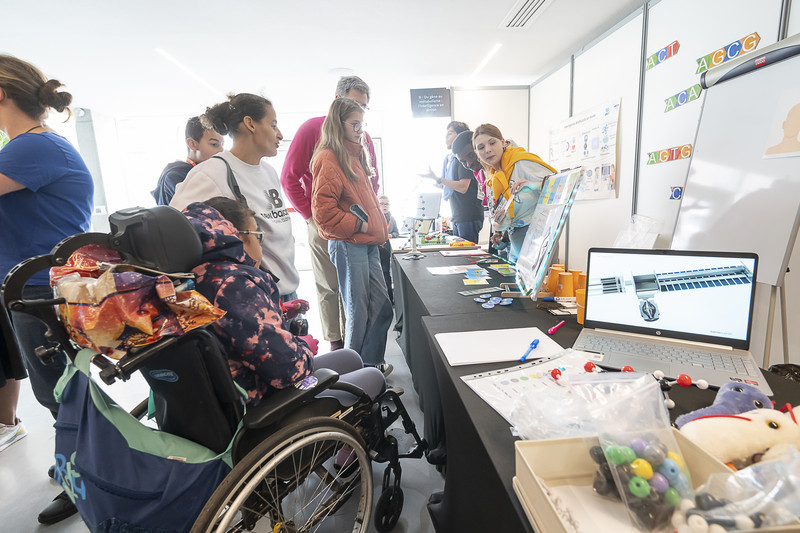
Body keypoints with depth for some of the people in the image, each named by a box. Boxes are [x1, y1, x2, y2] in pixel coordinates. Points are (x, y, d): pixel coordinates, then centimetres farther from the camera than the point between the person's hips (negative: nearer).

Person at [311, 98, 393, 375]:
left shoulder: (355, 155, 20)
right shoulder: (329, 159, -9)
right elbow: (323, 211, -17)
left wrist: (377, 227, 15)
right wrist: (359, 225, -13)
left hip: (367, 243, 9)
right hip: (347, 245, -9)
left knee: (381, 309, 10)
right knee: (358, 313, 0)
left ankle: (371, 363, 26)